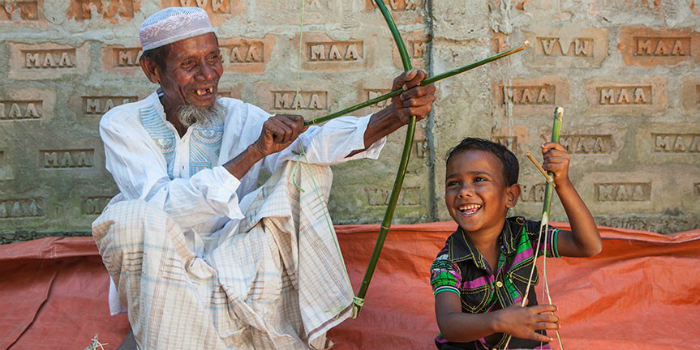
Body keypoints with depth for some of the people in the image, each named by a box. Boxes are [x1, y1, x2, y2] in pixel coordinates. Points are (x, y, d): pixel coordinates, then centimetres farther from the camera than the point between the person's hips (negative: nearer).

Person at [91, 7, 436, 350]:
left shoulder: (239, 118, 1)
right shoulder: (122, 125, -7)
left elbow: (310, 142, -18)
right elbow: (162, 208, -23)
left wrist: (397, 114, -35)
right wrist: (254, 153, -30)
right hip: (160, 280, -3)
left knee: (307, 168, -11)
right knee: (127, 218, -35)